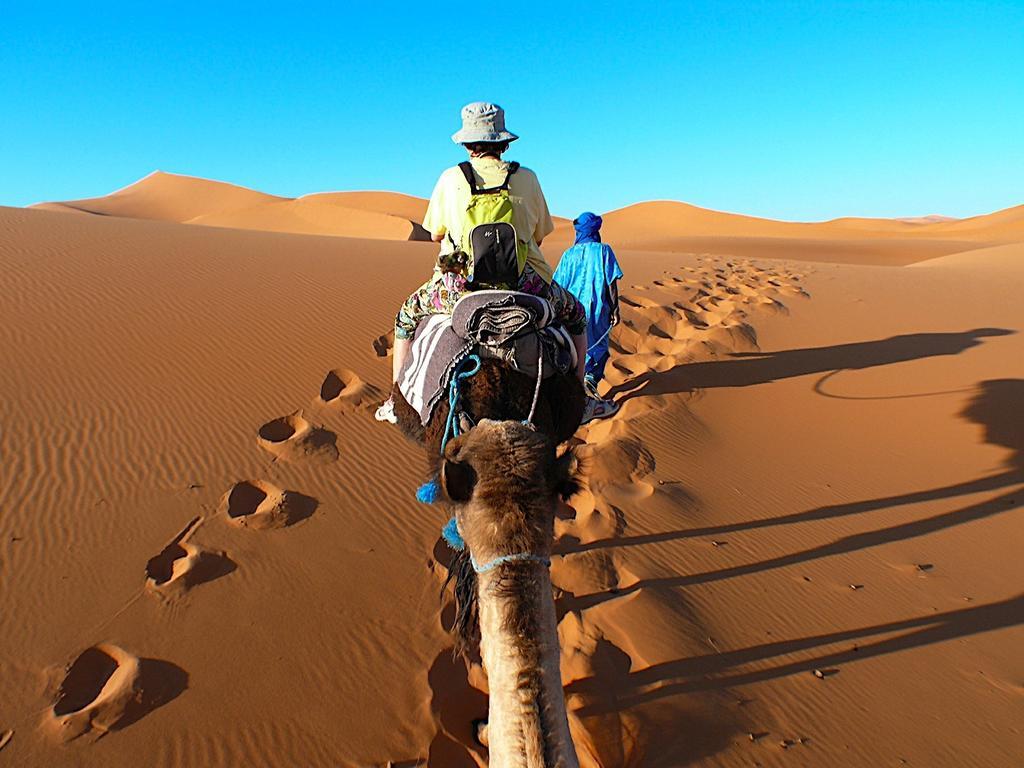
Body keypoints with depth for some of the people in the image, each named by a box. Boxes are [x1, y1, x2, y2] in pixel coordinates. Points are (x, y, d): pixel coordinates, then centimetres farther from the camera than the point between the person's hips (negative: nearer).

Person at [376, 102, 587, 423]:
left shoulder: (450, 178, 5)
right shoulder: (526, 178, 4)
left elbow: (435, 234, 14)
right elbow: (539, 235, 12)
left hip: (461, 285, 1)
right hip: (522, 283, 0)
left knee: (408, 313, 28)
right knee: (575, 314, 27)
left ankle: (396, 401, 27)